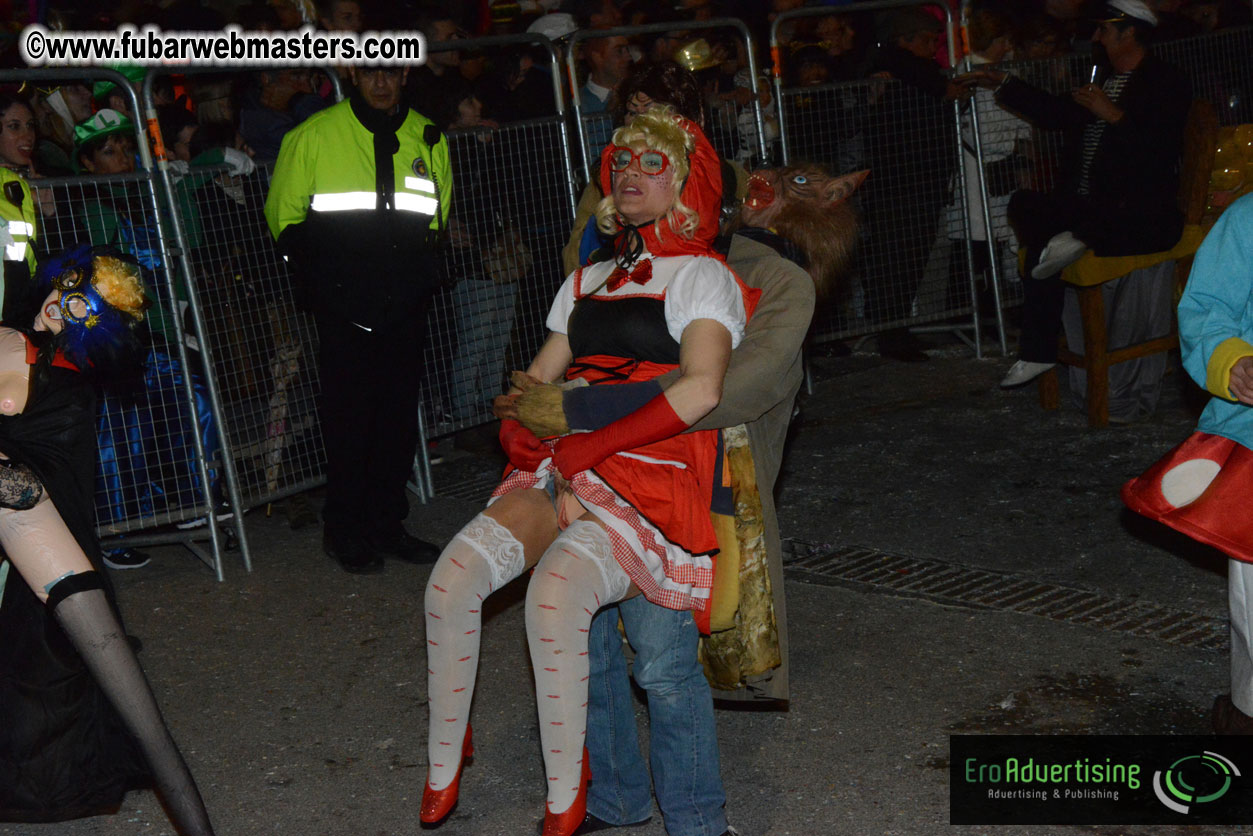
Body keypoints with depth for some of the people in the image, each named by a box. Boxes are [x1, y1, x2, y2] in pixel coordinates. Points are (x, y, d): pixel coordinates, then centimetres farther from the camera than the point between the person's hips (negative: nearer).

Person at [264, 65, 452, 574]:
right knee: (349, 417, -3)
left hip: (406, 305, 4)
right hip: (344, 306, -4)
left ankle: (387, 525, 19)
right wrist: (318, 282, 1)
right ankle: (345, 532, 9)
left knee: (399, 414, 7)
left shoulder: (428, 139, 12)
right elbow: (284, 214, 6)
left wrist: (421, 275, 13)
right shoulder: (313, 136, 1)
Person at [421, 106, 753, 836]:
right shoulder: (588, 281, 24)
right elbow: (538, 378, 23)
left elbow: (699, 390, -15)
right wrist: (524, 428, -1)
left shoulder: (702, 276, 2)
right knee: (454, 575, -20)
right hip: (565, 468, 6)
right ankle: (443, 768, -1)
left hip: (653, 482, -6)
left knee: (554, 593, -34)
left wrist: (585, 449, -16)